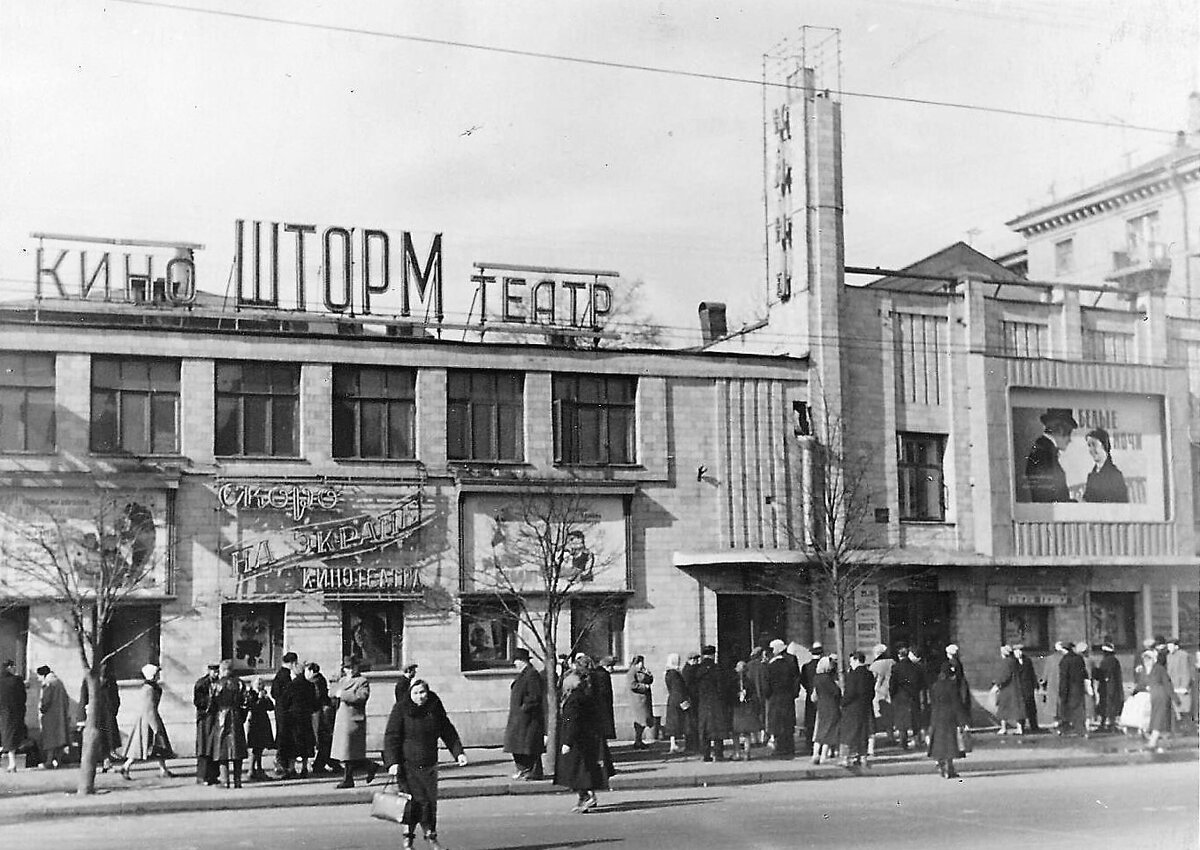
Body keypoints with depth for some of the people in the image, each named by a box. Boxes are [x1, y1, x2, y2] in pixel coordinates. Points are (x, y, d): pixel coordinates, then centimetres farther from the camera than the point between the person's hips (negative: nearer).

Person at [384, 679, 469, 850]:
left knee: (431, 801, 4)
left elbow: (448, 732, 15)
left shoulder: (435, 707, 7)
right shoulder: (400, 709, -6)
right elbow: (391, 737, -8)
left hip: (429, 765, 4)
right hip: (407, 764, -4)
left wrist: (459, 752, 6)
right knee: (413, 802, -7)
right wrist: (392, 762, -16)